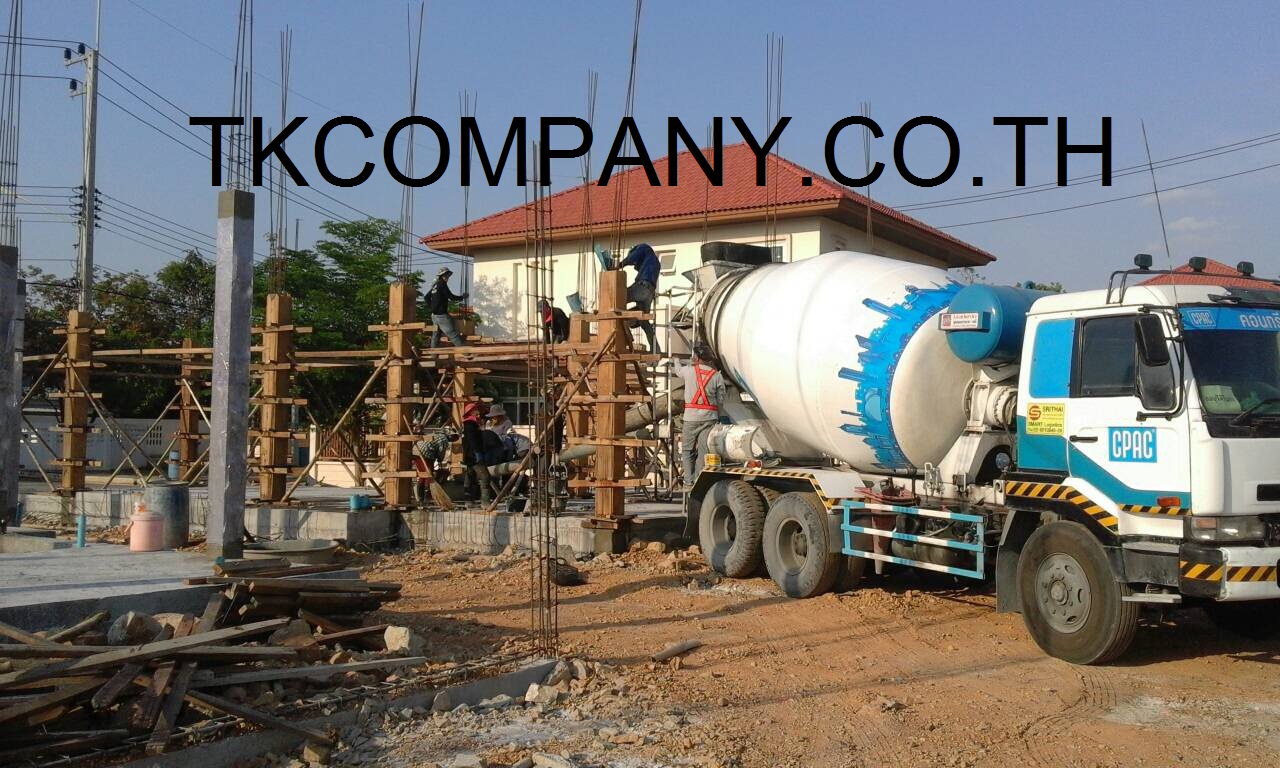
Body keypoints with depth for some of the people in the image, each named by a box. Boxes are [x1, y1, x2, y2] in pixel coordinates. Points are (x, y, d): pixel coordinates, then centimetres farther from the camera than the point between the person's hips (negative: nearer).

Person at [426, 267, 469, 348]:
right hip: (442, 315, -9)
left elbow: (427, 297, 24)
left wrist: (430, 308, 26)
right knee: (453, 334, -9)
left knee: (436, 335, 11)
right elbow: (451, 297, -13)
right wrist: (462, 297, 0)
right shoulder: (442, 284, -12)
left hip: (434, 315, 9)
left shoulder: (435, 286, 14)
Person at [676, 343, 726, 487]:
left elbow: (678, 369, 25)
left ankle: (689, 481, 4)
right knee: (704, 451, 2)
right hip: (710, 417, 1)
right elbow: (721, 399, 3)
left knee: (687, 450, 9)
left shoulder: (688, 371, 0)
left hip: (691, 417, -1)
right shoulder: (717, 375, 1)